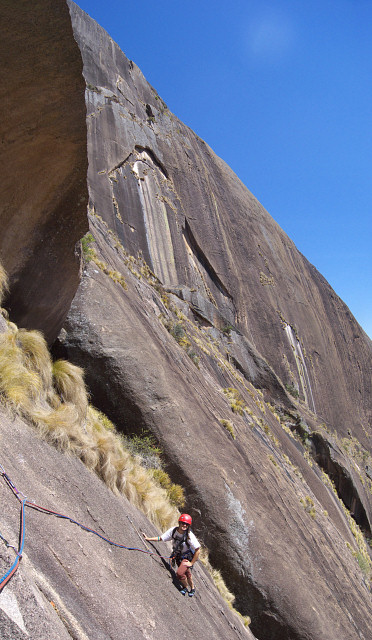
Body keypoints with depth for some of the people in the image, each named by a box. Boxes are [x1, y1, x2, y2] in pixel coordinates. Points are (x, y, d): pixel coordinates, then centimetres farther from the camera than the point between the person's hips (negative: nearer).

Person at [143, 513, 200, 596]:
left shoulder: (190, 536, -32)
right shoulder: (173, 530, -21)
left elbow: (198, 550, -26)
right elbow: (160, 538, -12)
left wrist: (191, 563, -21)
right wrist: (148, 539, -20)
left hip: (187, 557, -5)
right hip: (178, 556, 5)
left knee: (180, 573, -23)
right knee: (187, 574, 22)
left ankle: (185, 588, 8)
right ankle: (192, 589, 50)